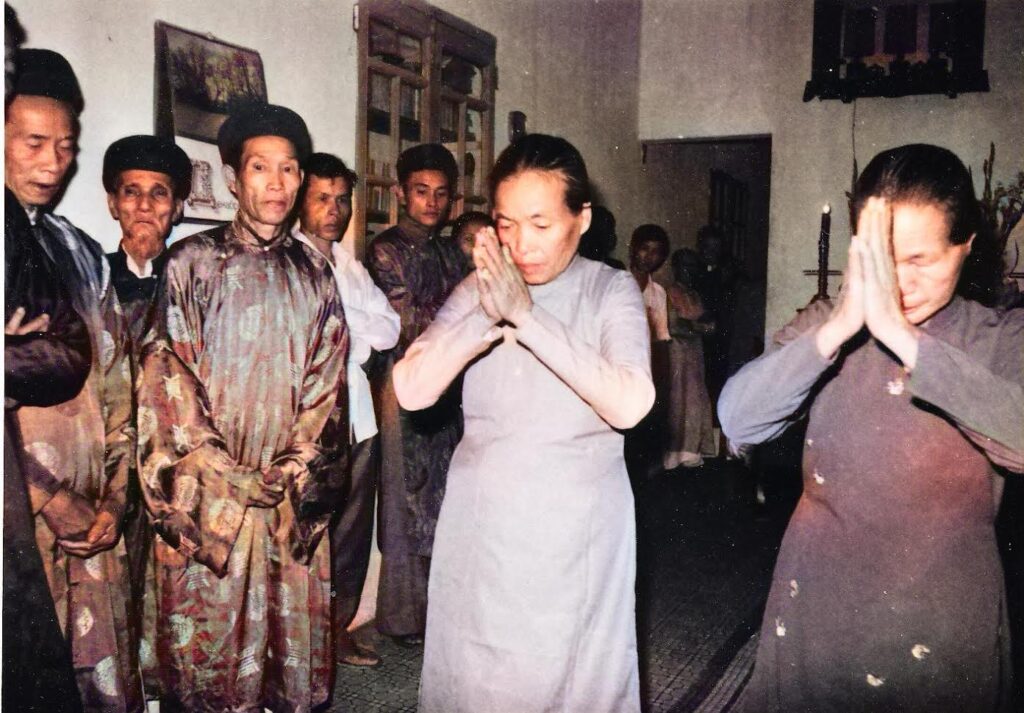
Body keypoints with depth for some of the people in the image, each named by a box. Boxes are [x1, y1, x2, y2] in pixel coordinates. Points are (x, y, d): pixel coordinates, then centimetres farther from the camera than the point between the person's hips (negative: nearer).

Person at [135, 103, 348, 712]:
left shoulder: (314, 271, 9)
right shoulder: (192, 261, 0)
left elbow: (327, 372, 7)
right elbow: (169, 372, -5)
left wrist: (296, 461, -5)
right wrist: (227, 474, -11)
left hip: (293, 484, 3)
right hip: (209, 482, -2)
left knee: (295, 612, 9)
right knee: (208, 621, 6)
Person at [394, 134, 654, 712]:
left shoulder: (613, 290, -6)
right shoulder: (478, 288, 1)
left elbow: (630, 404, -22)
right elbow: (412, 390, -11)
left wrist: (526, 316, -24)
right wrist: (490, 316, -24)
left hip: (578, 532, -2)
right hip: (480, 525, 2)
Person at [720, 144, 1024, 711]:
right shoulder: (823, 326, -1)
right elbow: (738, 421, -16)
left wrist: (898, 332, -31)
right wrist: (841, 325, -26)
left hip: (941, 623, -1)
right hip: (813, 606, 2)